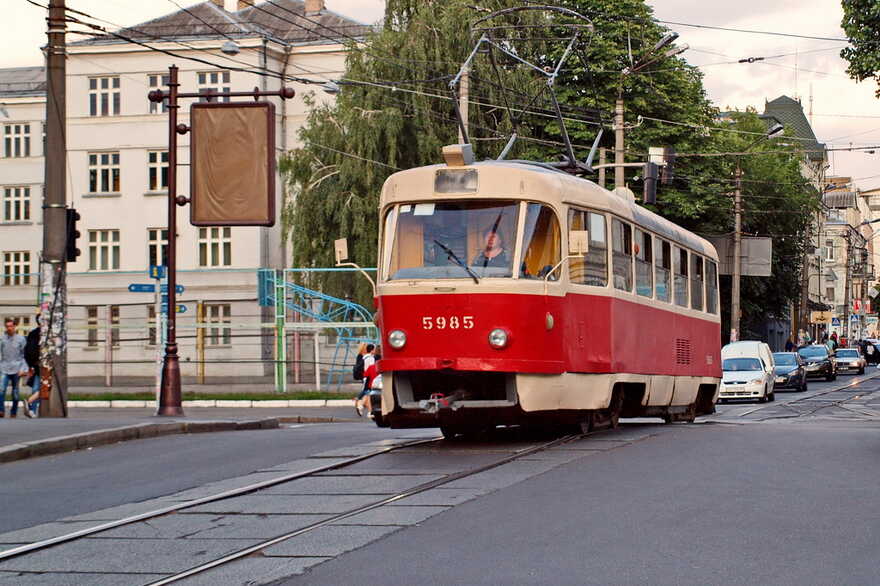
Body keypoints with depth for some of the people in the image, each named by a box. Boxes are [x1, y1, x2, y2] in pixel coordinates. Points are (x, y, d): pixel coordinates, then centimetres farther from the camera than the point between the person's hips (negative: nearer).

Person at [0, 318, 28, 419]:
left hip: (16, 369, 0)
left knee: (15, 392, 6)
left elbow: (25, 355, 2)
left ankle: (14, 412, 17)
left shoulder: (21, 338, 2)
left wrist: (23, 369, -6)